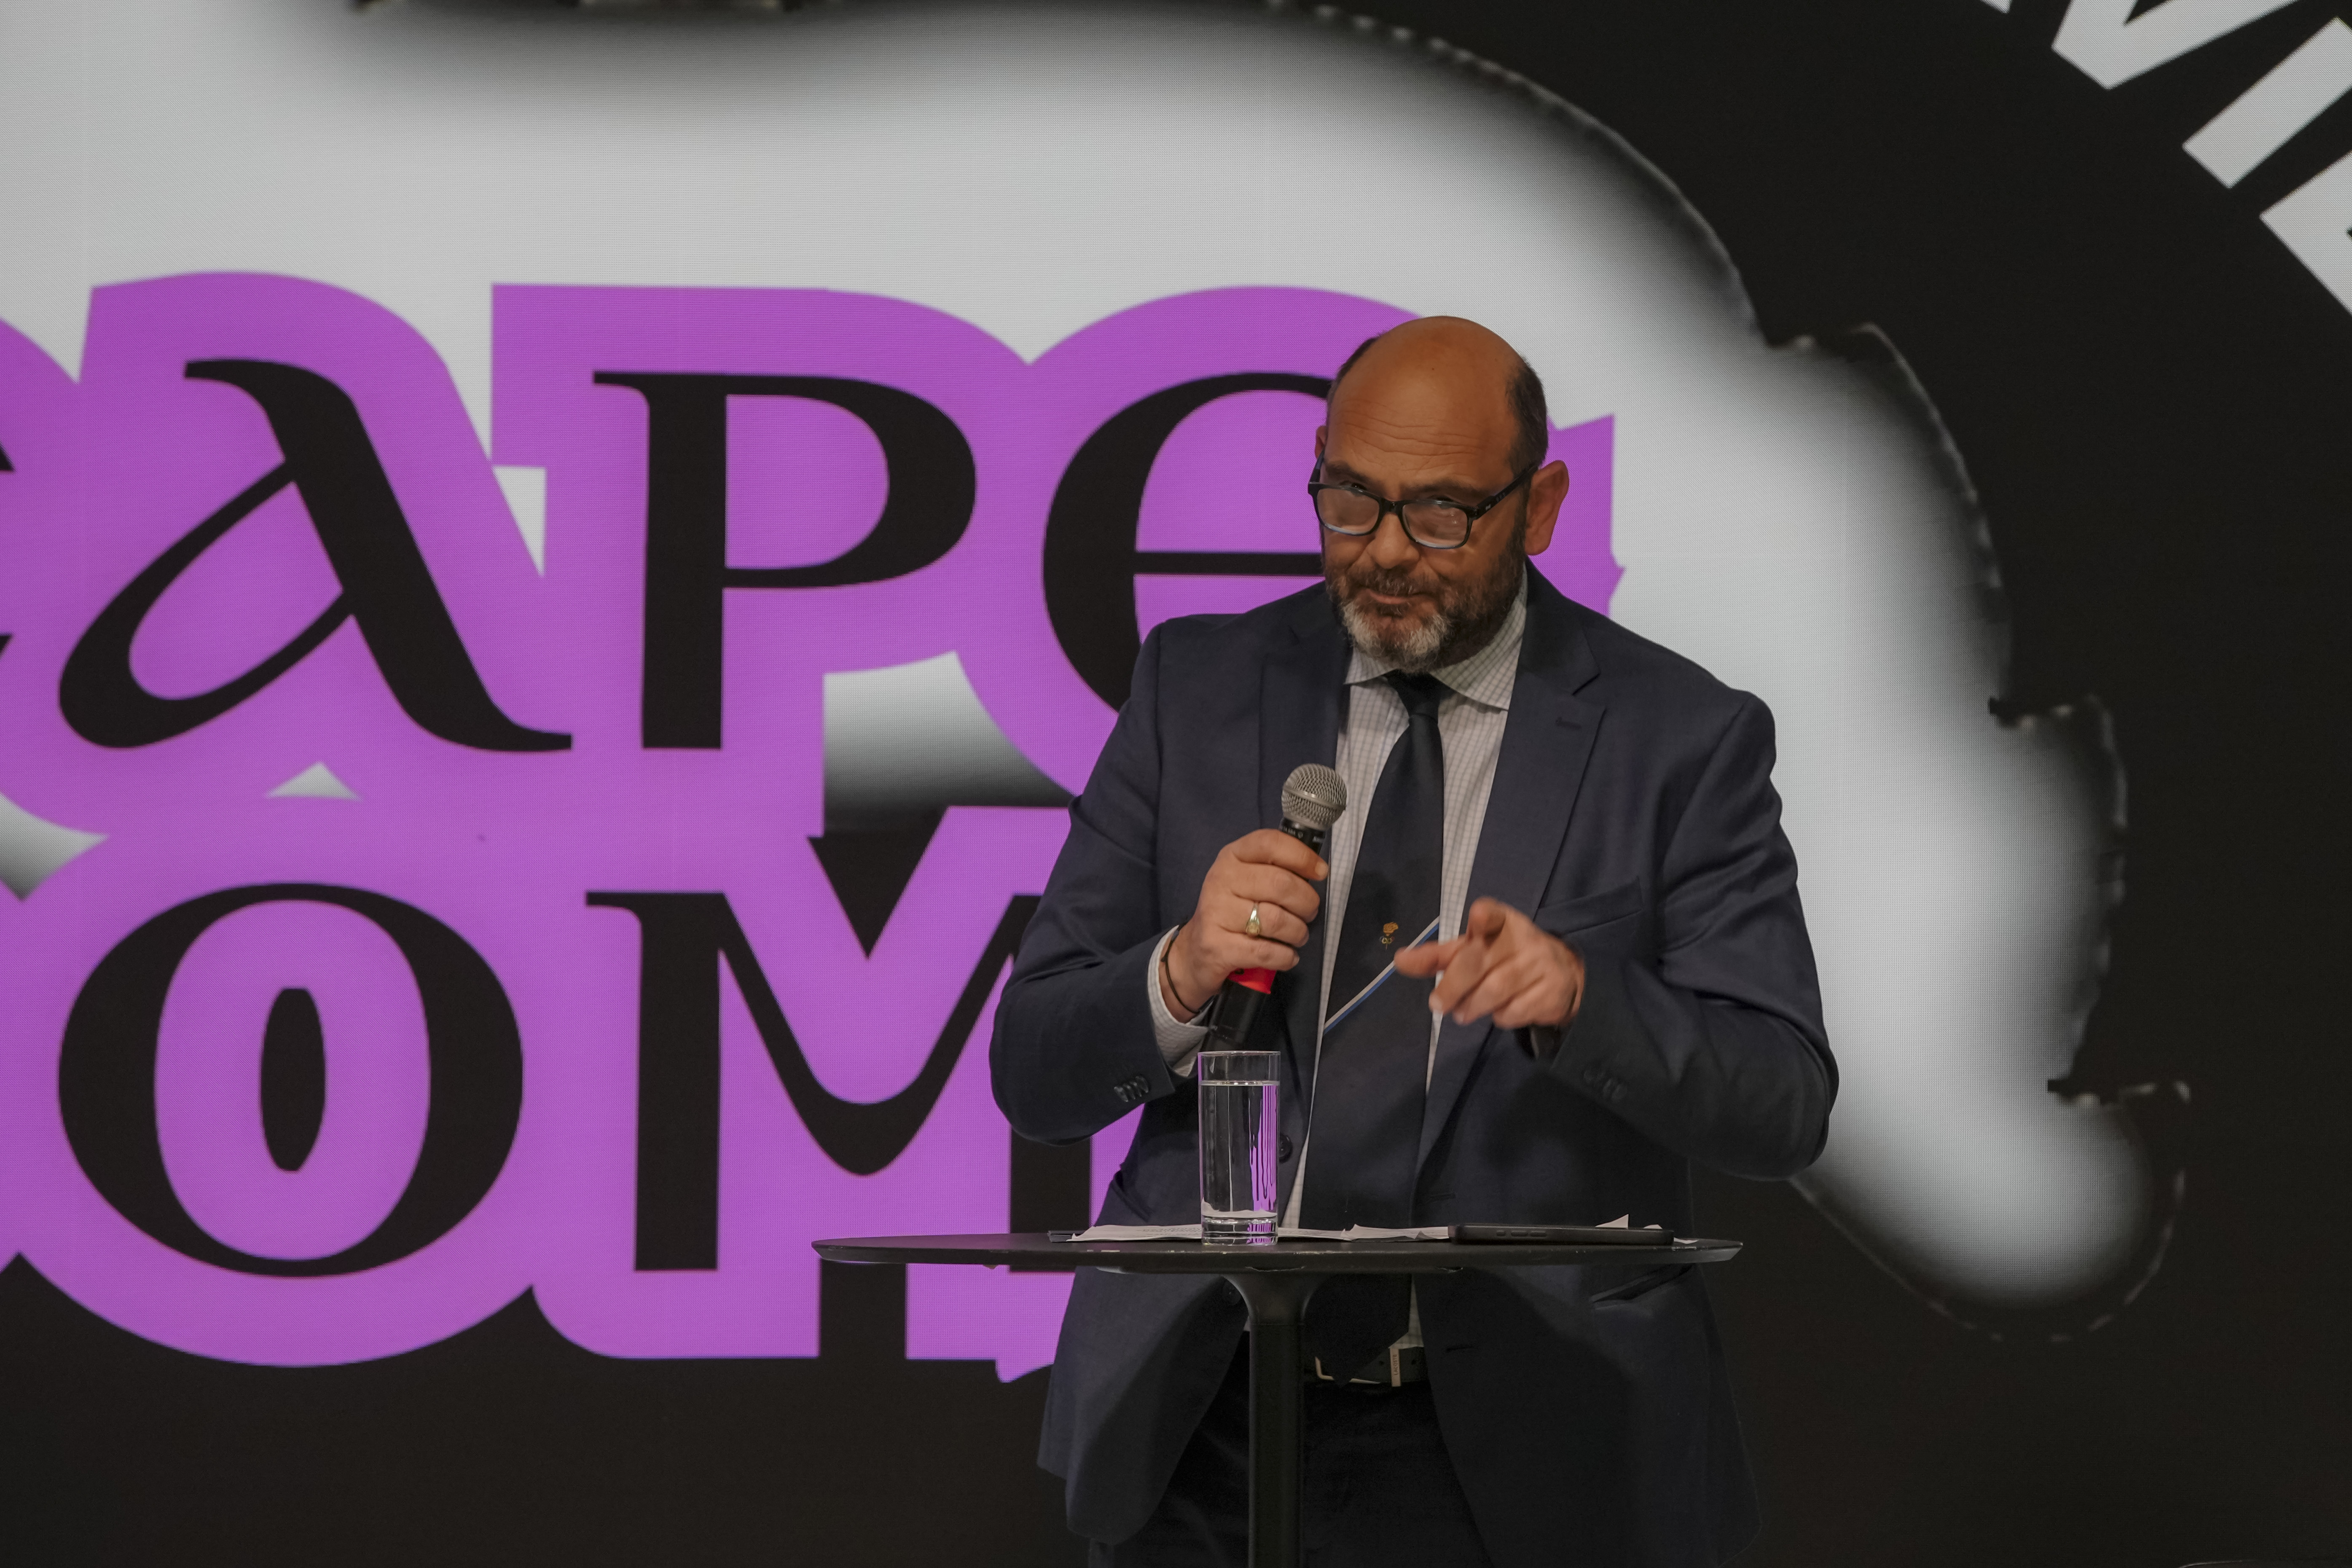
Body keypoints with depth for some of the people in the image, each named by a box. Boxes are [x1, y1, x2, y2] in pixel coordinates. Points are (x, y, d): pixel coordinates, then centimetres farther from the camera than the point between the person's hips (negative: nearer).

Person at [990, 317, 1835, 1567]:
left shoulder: (1679, 739, -3)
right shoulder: (1197, 688, 4)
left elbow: (1782, 1106, -9)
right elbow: (1032, 1075, 1)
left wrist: (1584, 996, -28)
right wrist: (1180, 976, -20)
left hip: (1515, 1460, -2)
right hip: (1202, 1432, 2)